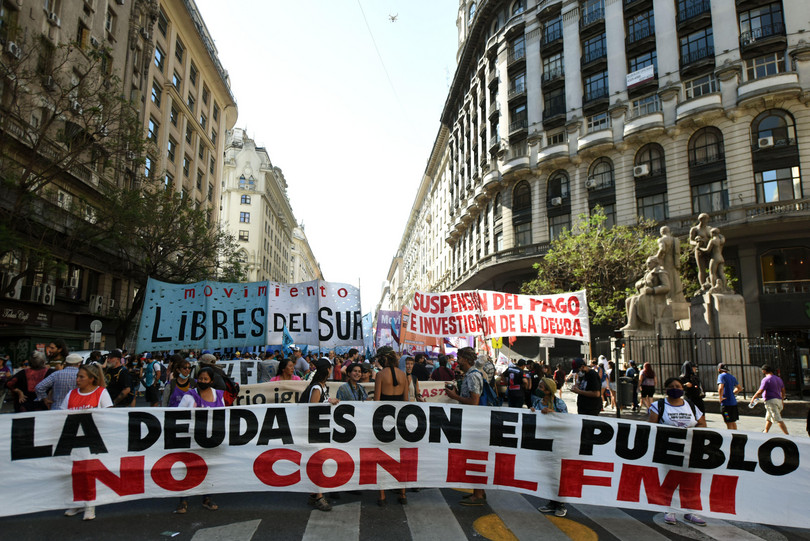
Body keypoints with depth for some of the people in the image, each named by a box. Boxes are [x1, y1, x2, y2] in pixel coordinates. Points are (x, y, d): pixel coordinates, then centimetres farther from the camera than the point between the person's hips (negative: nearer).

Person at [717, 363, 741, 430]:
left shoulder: (721, 376, -11)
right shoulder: (732, 377, 14)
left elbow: (721, 388, -26)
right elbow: (740, 388, 25)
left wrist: (720, 398, -16)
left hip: (726, 403, -8)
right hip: (734, 402, 8)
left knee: (729, 423, -3)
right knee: (733, 422, 18)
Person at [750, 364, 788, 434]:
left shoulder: (766, 379, -12)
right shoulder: (778, 379, 15)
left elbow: (760, 392, -15)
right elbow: (783, 391, 22)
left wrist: (753, 398, -1)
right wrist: (782, 400, 34)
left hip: (771, 401, -9)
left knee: (778, 419, -10)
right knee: (768, 418, 21)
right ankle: (765, 432, 31)